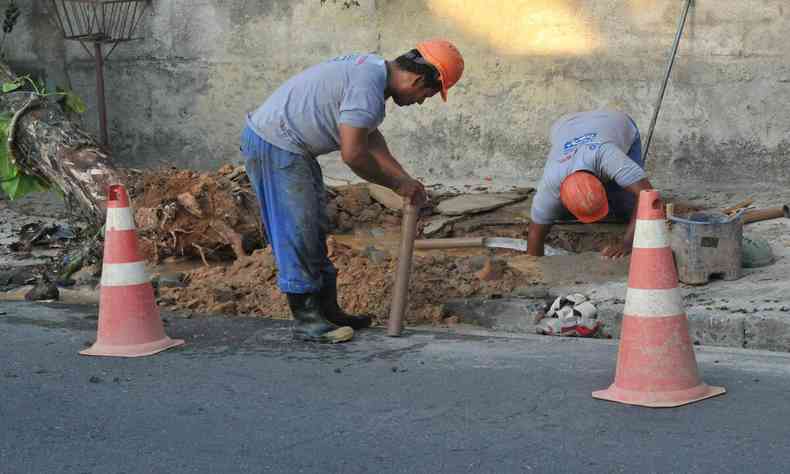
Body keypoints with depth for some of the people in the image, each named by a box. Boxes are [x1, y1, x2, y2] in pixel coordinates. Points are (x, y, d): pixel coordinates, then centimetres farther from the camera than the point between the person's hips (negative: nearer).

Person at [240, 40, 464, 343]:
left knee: (314, 231, 14)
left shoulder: (373, 68, 10)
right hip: (274, 147, -11)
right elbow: (353, 154, -26)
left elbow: (370, 137, 18)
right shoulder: (368, 86, -23)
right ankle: (306, 320, 2)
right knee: (297, 234, -5)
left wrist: (404, 179, 14)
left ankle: (327, 310, 22)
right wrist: (396, 184, -12)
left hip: (288, 145, 11)